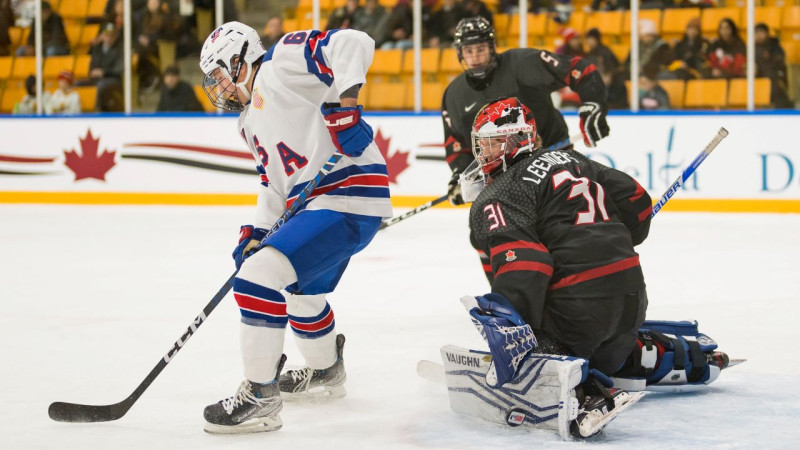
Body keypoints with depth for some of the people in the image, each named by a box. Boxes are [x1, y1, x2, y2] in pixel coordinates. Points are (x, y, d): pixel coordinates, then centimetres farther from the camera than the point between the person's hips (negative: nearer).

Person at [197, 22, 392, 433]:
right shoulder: (252, 121, 21)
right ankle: (326, 372, 56)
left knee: (260, 277, -20)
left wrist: (344, 105, -30)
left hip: (348, 197, -11)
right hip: (317, 204, 11)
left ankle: (261, 398, -14)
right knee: (299, 290, 32)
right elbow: (274, 180, 24)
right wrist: (256, 233, 12)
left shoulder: (278, 66, -8)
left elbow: (353, 44, -20)